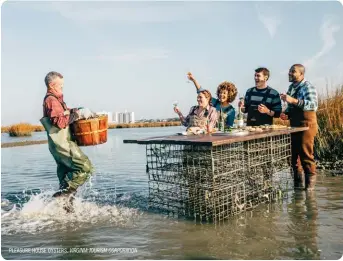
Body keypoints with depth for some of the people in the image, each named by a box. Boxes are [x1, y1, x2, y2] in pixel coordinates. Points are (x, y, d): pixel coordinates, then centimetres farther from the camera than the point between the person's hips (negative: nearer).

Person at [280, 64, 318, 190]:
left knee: (306, 155, -6)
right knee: (294, 155, 11)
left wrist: (293, 100, -33)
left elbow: (313, 105, -26)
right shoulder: (291, 87, 14)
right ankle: (298, 184, 23)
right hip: (294, 125, 8)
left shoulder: (307, 87, -10)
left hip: (306, 124, -8)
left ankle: (310, 185, 6)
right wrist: (286, 114, 3)